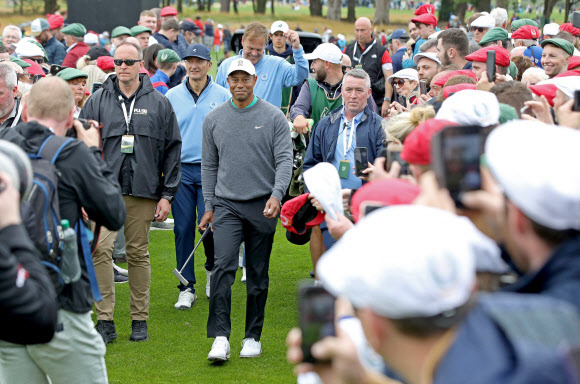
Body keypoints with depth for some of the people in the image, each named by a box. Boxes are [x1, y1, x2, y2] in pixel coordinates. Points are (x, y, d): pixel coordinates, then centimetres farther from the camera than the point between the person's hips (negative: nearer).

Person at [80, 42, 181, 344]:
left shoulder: (159, 103, 7)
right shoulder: (97, 102, 7)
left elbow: (172, 150, 9)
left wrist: (167, 195, 4)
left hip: (143, 191, 0)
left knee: (138, 253, 7)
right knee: (100, 248, -14)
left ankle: (140, 319, 17)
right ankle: (105, 320, -10)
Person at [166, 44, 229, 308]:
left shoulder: (223, 96, 3)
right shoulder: (172, 97, 8)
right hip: (180, 170, 2)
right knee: (183, 228, -1)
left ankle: (212, 269, 24)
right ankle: (187, 288, 6)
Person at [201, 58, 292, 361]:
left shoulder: (273, 117, 0)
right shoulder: (214, 119, 7)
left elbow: (284, 159, -4)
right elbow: (209, 165, 13)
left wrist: (276, 195, -19)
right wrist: (209, 206, 9)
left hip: (262, 205, -1)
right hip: (226, 204, 1)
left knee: (258, 274, 6)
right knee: (223, 266, -14)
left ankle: (253, 336, 16)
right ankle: (220, 337, -17)